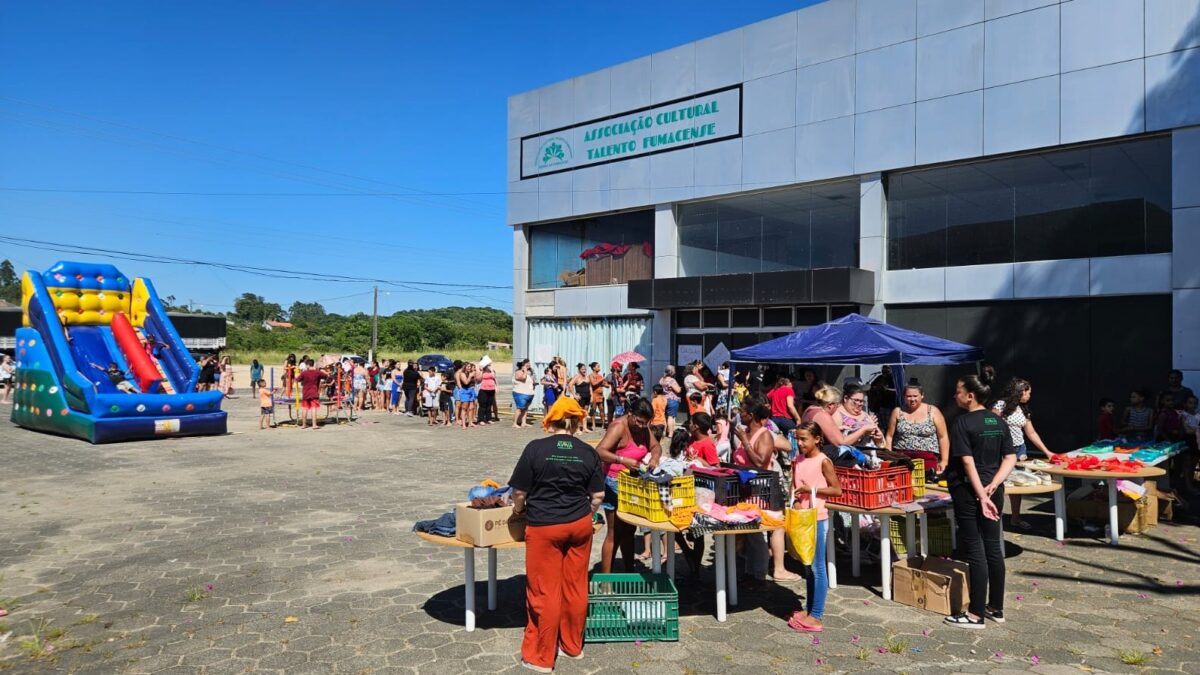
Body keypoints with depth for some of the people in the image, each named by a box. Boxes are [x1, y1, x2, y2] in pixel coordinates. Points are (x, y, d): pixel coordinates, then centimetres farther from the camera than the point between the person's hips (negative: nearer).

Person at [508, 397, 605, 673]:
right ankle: (572, 646, 30)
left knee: (544, 592, 5)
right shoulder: (588, 452, 0)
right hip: (579, 525, 4)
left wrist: (518, 510, 15)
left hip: (544, 526, -4)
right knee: (575, 587, 15)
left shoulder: (535, 448, -10)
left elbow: (519, 492, -6)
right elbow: (598, 496, 2)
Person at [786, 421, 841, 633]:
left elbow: (837, 490, -11)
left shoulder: (823, 461, -11)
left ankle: (816, 616, 4)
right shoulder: (798, 462, 9)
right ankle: (809, 609, 26)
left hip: (818, 519, -7)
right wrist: (795, 500, -8)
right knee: (807, 566, 16)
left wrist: (812, 490, -18)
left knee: (817, 567, -2)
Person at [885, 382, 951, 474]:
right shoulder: (897, 412, 8)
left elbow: (943, 437, 3)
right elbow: (889, 436, 9)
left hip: (928, 459, -1)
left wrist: (944, 461, -3)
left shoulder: (933, 411, 5)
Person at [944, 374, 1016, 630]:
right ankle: (996, 608, 23)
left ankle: (976, 614, 5)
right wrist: (992, 486, -6)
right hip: (993, 491, 7)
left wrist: (981, 496, -18)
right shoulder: (999, 422, 7)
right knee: (993, 548, 13)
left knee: (975, 552, -2)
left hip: (969, 492, -7)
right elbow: (1011, 459, 2)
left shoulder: (962, 422, -12)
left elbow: (968, 462, -18)